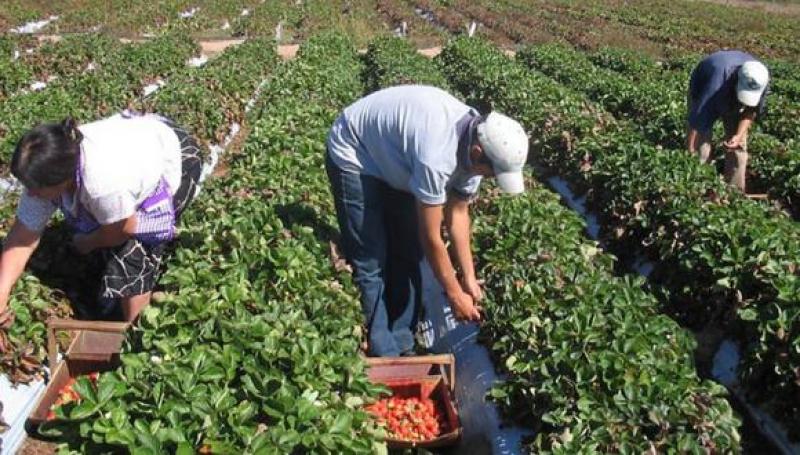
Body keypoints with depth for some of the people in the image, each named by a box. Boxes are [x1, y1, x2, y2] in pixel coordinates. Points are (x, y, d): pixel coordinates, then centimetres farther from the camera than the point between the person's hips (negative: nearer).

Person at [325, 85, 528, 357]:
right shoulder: (437, 156, -40)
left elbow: (458, 212, -4)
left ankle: (401, 346, 19)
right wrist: (455, 295, -16)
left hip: (393, 159, 8)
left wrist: (469, 278, -4)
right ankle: (382, 357, 3)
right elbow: (431, 238, -28)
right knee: (370, 262, -9)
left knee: (408, 254, 7)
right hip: (355, 156, -8)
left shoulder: (477, 142, -15)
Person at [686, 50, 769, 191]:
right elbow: (698, 117, -43)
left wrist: (739, 135, -29)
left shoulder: (761, 79, -32)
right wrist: (690, 152, -41)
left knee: (738, 146, -2)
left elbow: (751, 110, -14)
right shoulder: (720, 78, -46)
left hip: (732, 99, 4)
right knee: (700, 144, -14)